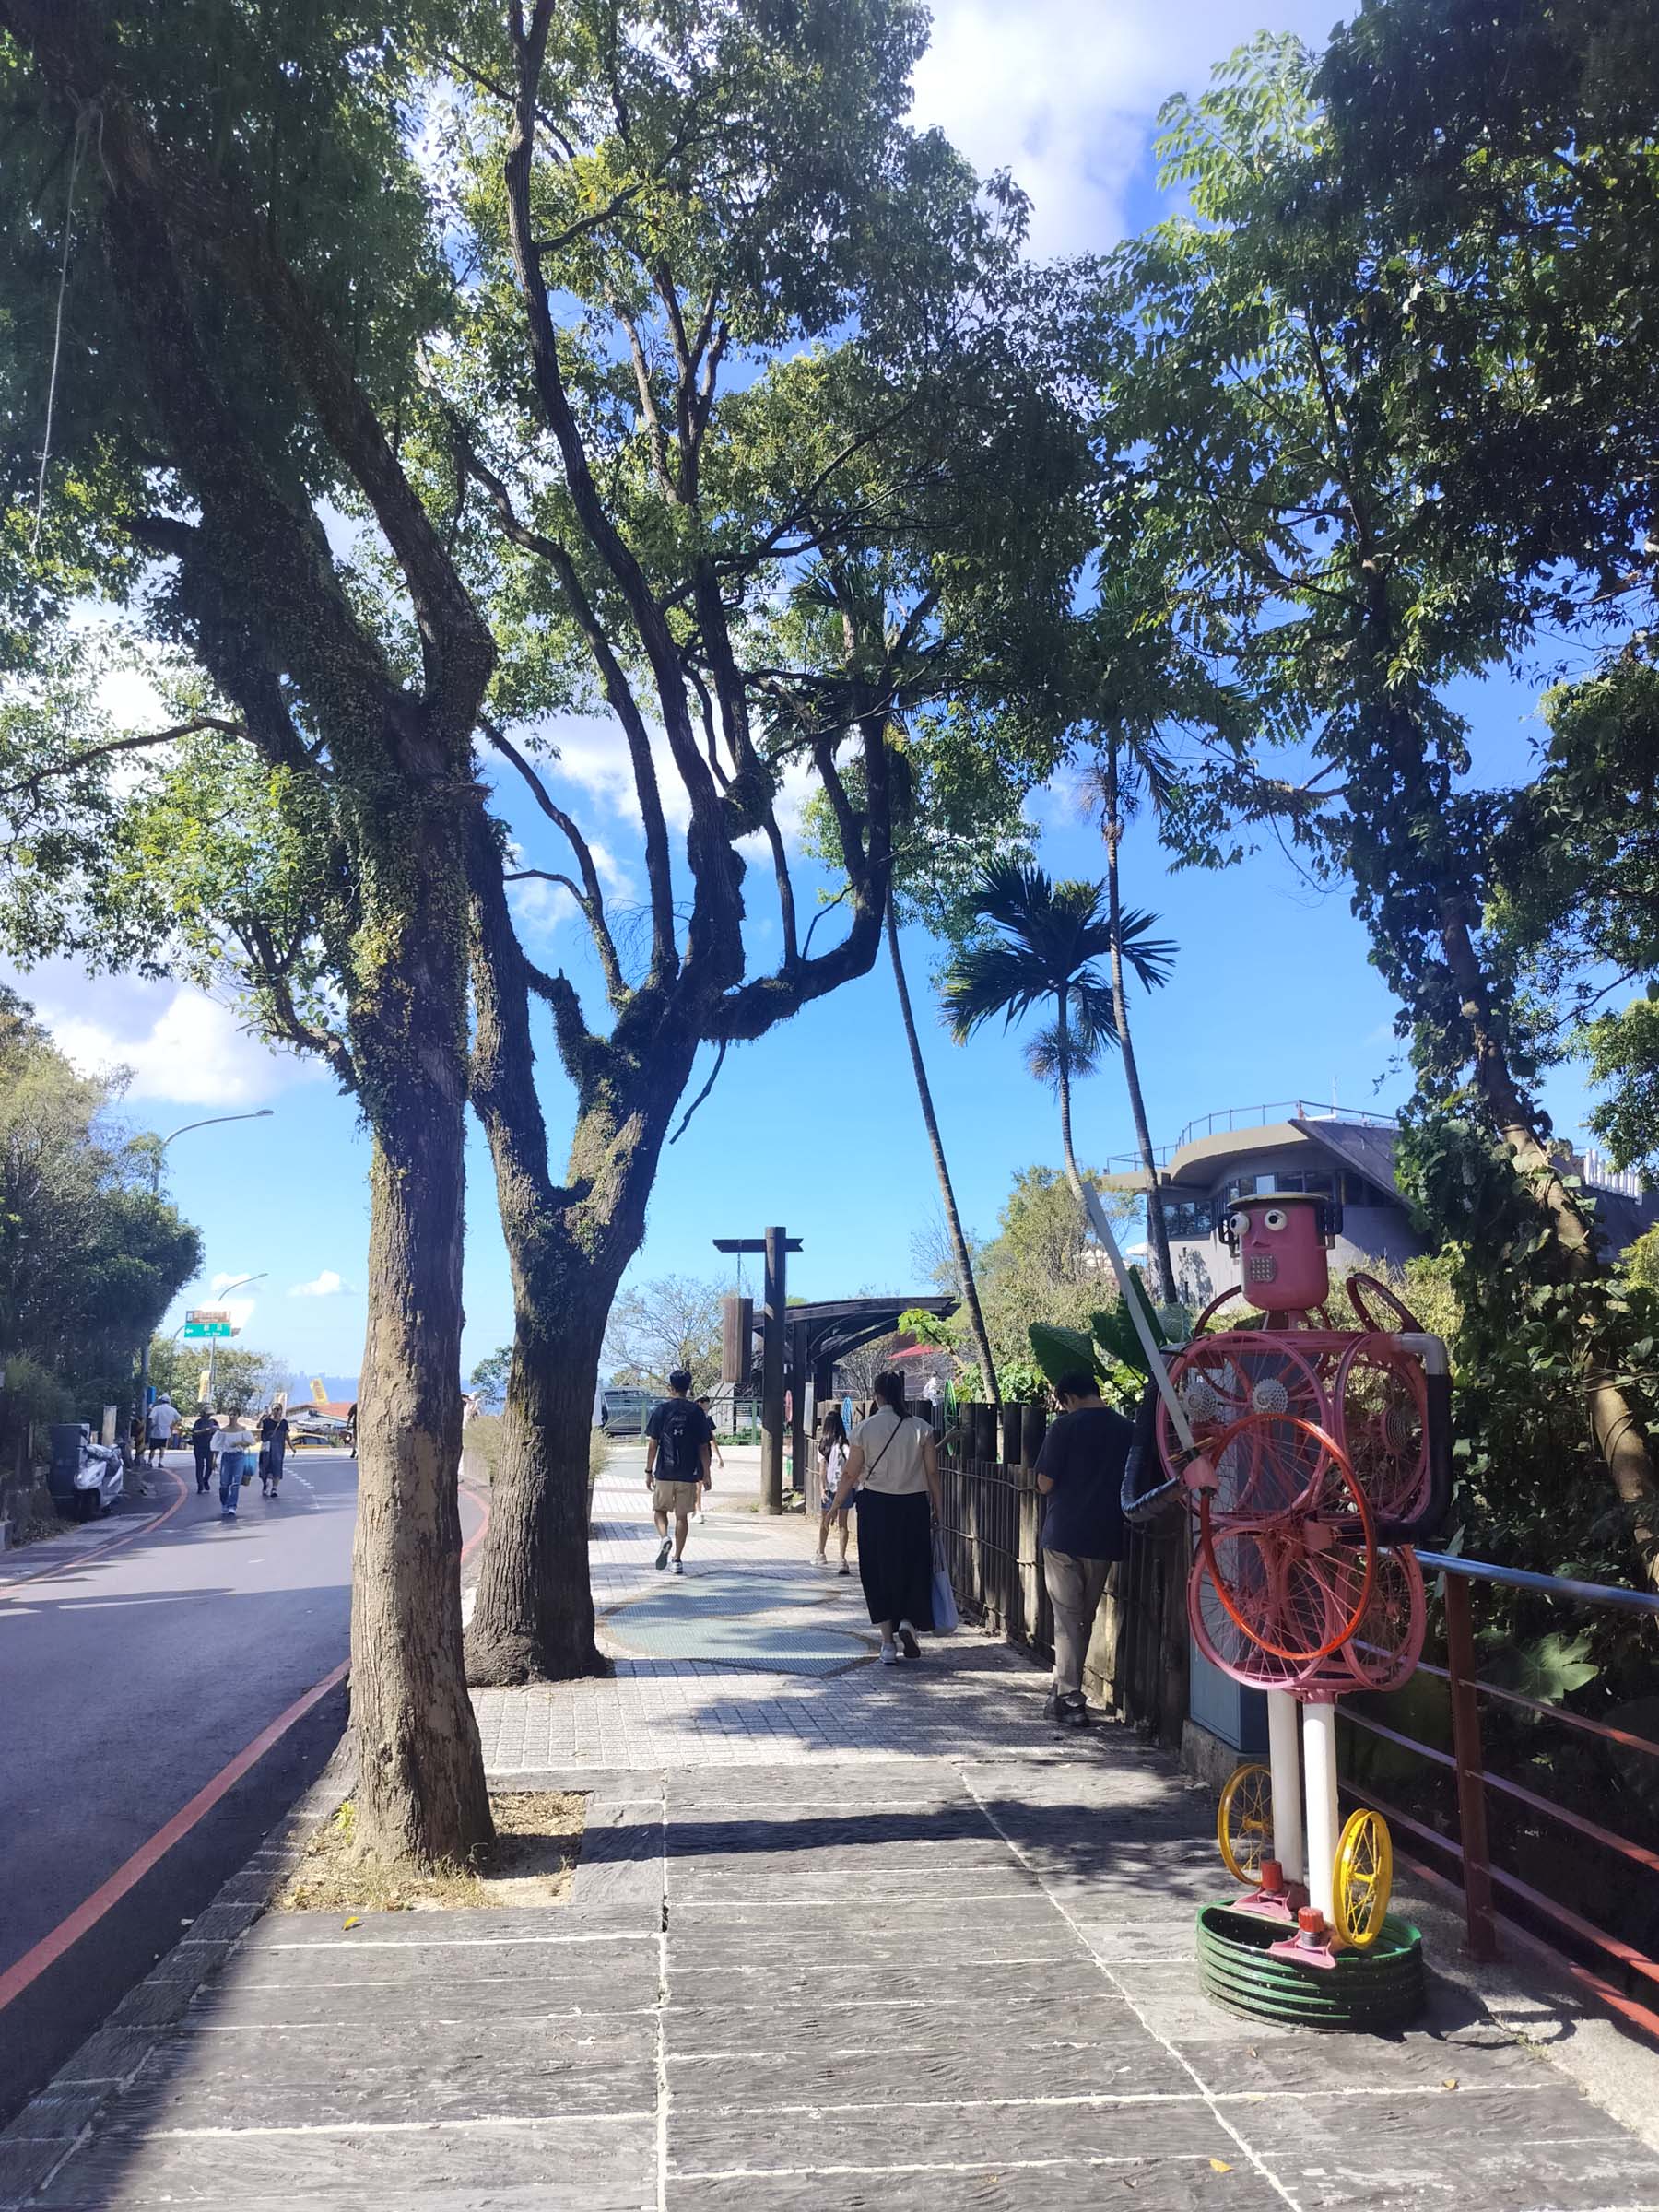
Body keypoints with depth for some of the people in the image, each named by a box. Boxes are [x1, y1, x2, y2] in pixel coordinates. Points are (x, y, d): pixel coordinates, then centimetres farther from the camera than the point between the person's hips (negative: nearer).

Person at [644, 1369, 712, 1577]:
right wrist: (706, 1474, 9)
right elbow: (703, 1447, 2)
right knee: (682, 1516, 9)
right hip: (688, 1474, 1)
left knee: (659, 1509, 16)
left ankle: (665, 1538, -11)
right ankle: (677, 1560, 9)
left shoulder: (661, 1410, -3)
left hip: (664, 1473, -1)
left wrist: (648, 1471, 4)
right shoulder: (697, 1412, 0)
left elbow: (652, 1444, -3)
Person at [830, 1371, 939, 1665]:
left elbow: (850, 1474, -3)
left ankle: (888, 1643, 11)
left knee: (878, 1572, 10)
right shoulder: (921, 1428, -3)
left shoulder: (864, 1429, -6)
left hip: (875, 1506, 0)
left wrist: (835, 1505, 9)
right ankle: (908, 1622, -7)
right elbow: (932, 1472, -2)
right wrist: (937, 1507, 10)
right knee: (913, 1568, 15)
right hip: (913, 1506, 1)